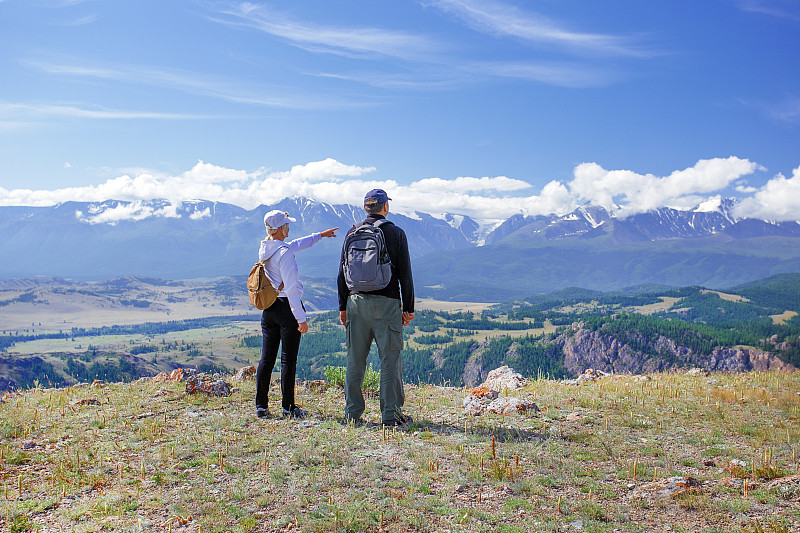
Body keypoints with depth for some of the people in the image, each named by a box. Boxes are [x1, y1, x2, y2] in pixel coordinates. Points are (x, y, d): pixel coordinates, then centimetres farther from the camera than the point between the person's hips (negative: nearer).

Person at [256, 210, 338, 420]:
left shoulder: (265, 249, 9)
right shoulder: (284, 253, -17)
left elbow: (296, 244, 24)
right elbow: (291, 288, -19)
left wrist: (320, 235, 34)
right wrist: (301, 318, -16)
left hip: (268, 309, 8)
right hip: (286, 308, -8)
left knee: (266, 359, 10)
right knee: (288, 360, 1)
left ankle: (261, 406, 15)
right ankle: (288, 407, 8)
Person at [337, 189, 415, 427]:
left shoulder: (353, 232, 8)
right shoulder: (395, 233, -1)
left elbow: (342, 273, 9)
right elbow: (405, 275, -2)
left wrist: (343, 307, 14)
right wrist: (408, 308, 3)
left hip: (356, 301, 4)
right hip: (386, 303, -3)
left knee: (355, 360, 8)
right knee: (390, 359, 2)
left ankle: (352, 413, 13)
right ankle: (391, 414, 4)